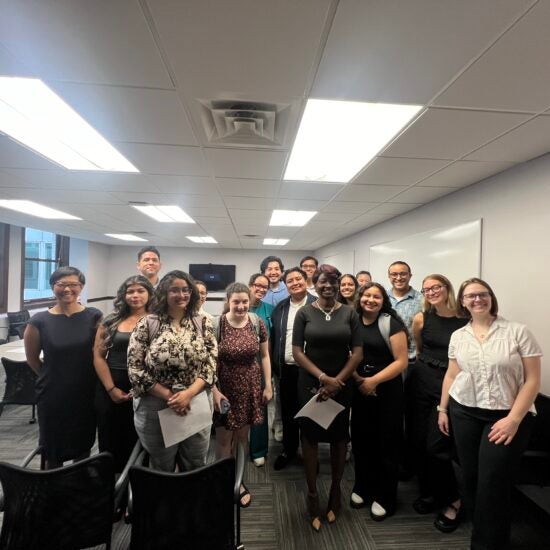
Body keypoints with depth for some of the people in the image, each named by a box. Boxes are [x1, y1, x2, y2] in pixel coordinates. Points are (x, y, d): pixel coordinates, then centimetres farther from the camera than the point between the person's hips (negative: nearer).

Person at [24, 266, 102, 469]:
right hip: (53, 394, 0)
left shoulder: (94, 317, -6)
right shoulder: (39, 321, -7)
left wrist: (85, 377, 3)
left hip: (86, 393, 1)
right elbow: (32, 358, 7)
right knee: (53, 449, 15)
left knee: (83, 446, 18)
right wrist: (52, 378, 10)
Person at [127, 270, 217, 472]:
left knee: (197, 468, 18)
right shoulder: (146, 324, -7)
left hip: (197, 406, 2)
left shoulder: (203, 324, -1)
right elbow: (135, 368, -9)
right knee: (162, 471, 20)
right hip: (155, 409, -1)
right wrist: (168, 396, -15)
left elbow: (211, 364, -4)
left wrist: (188, 393, -18)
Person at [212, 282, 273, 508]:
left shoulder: (258, 323, -5)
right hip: (225, 388, -2)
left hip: (250, 388, 3)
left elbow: (264, 356, 3)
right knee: (223, 439, 8)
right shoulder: (216, 324, -15)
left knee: (242, 437, 17)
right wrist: (214, 390, -15)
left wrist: (268, 385, 3)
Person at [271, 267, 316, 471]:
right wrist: (275, 364, 6)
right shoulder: (280, 308, 6)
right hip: (286, 369, 4)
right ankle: (288, 450, 36)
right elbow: (274, 337, 10)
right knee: (288, 412, 17)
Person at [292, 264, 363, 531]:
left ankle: (335, 491, 35)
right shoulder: (304, 313, -4)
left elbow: (357, 352, -3)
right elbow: (297, 351, -7)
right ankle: (313, 496, 27)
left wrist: (336, 381, -12)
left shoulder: (349, 313, -1)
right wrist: (323, 377, -15)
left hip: (342, 385, 1)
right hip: (311, 384, -1)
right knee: (310, 437, 8)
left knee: (339, 437, 13)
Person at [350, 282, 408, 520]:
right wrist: (357, 378, -8)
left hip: (387, 391, -3)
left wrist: (373, 381, -18)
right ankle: (363, 487, 35)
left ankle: (384, 497, 27)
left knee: (386, 443, 8)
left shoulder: (391, 323, -10)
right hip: (359, 390, 4)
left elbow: (401, 361, -13)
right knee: (361, 440, 14)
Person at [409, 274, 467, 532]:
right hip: (421, 383, 3)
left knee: (437, 445, -4)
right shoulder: (421, 318, -1)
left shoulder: (466, 320, -8)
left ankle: (452, 500, 21)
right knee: (419, 440, 10)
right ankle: (427, 491, 33)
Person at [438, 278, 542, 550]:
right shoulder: (458, 336, 4)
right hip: (464, 412, 3)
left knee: (492, 481, -1)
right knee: (470, 475, 9)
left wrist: (513, 419, -13)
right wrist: (442, 409, 10)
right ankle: (477, 522, 34)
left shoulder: (518, 331, -7)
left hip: (507, 414, -3)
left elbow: (532, 380, -8)